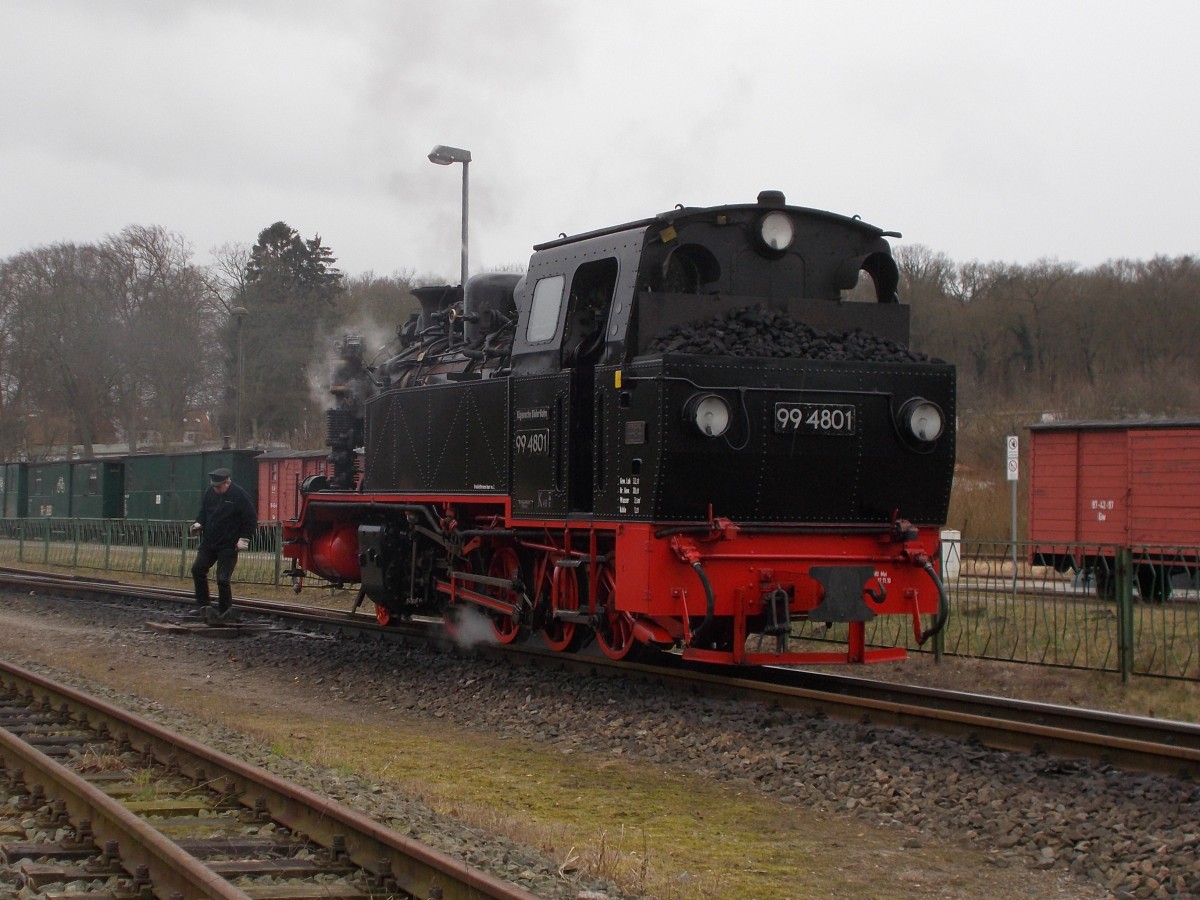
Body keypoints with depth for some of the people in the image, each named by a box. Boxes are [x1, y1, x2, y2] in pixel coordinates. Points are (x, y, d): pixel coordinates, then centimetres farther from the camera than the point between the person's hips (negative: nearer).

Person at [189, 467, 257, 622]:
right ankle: (202, 605, 10)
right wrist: (198, 523, -2)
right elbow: (203, 512, 18)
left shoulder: (240, 496, -12)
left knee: (223, 579, -7)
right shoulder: (210, 492, 5)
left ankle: (224, 610, 10)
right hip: (208, 543, 6)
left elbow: (251, 520, -9)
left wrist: (244, 538, -15)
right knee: (197, 569, -1)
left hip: (228, 546, -6)